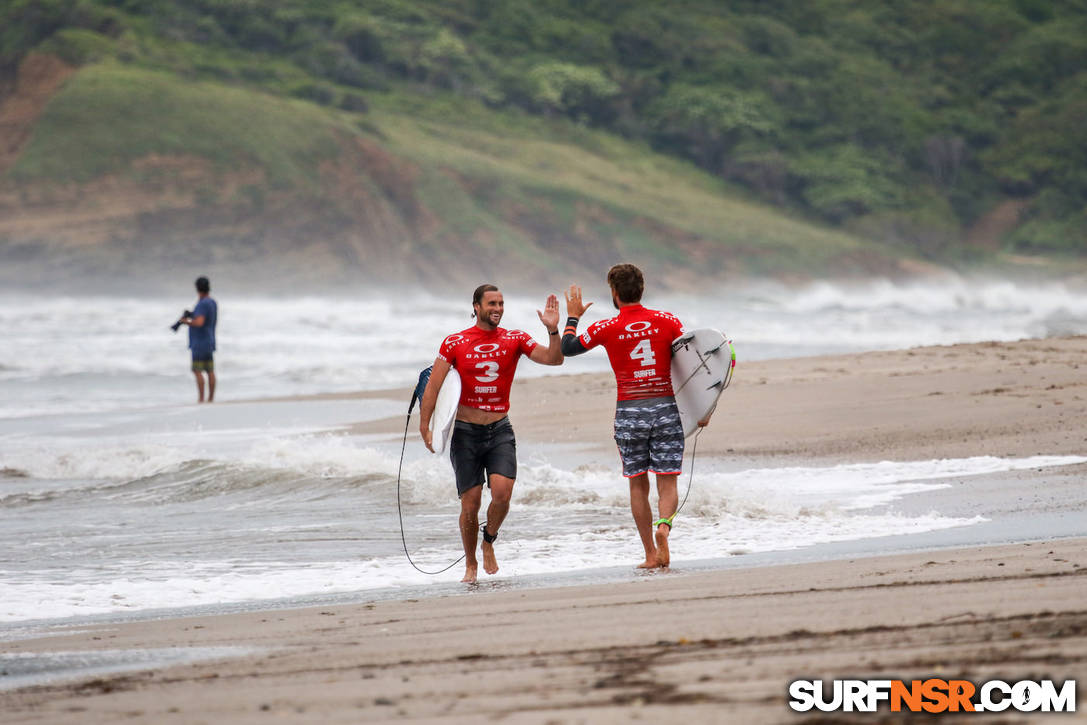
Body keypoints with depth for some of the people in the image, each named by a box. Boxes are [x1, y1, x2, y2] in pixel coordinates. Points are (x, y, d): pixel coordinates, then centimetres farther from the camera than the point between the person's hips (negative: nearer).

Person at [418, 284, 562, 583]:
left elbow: (553, 359, -6)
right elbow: (433, 385, -3)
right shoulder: (455, 343, -2)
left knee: (502, 492, -18)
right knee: (470, 503, -2)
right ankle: (470, 564, 17)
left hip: (500, 430, 1)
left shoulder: (514, 339, 2)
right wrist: (425, 427, -11)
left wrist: (553, 330, -23)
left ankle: (489, 542, 11)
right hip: (466, 432, -1)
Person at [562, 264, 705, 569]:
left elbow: (567, 349, 7)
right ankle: (663, 526, -28)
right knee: (667, 483, 2)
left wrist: (573, 317, 24)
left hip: (629, 412, -1)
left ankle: (651, 554, 8)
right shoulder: (667, 321, 0)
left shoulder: (606, 329, -4)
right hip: (665, 408, 1)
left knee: (638, 486, 10)